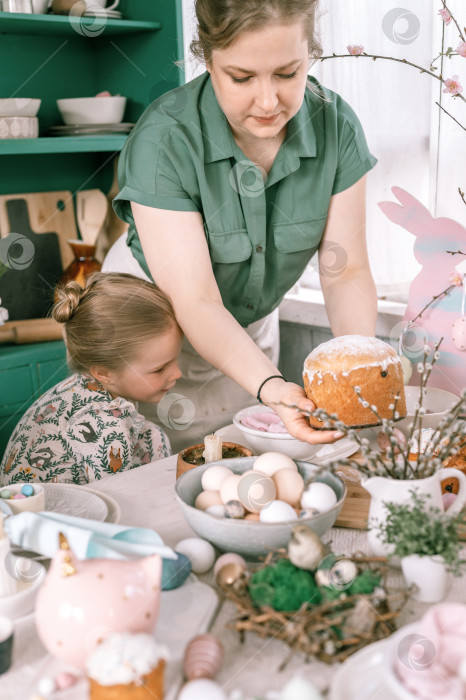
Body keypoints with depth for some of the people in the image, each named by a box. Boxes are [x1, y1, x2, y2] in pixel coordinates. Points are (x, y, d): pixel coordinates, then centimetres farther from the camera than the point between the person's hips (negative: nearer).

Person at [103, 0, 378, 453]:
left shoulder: (336, 127, -18)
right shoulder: (162, 140, -30)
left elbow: (345, 271, -16)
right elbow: (195, 301, -32)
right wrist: (271, 387, -46)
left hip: (254, 324, 4)